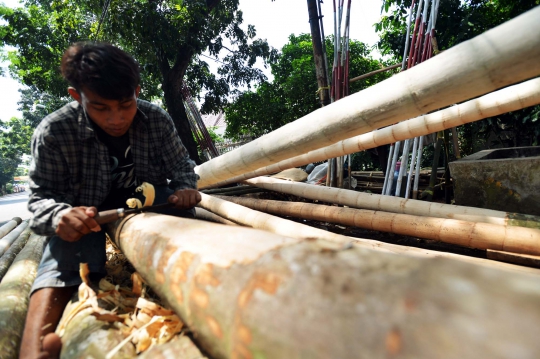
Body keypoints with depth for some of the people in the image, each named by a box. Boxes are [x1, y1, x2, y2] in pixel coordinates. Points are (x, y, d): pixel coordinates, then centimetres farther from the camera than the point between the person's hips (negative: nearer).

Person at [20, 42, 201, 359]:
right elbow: (43, 196, -13)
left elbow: (181, 167, -5)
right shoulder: (53, 133, -19)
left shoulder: (157, 120, -15)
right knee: (62, 260, -27)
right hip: (87, 211, -1)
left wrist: (185, 188, -30)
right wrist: (60, 215, -38)